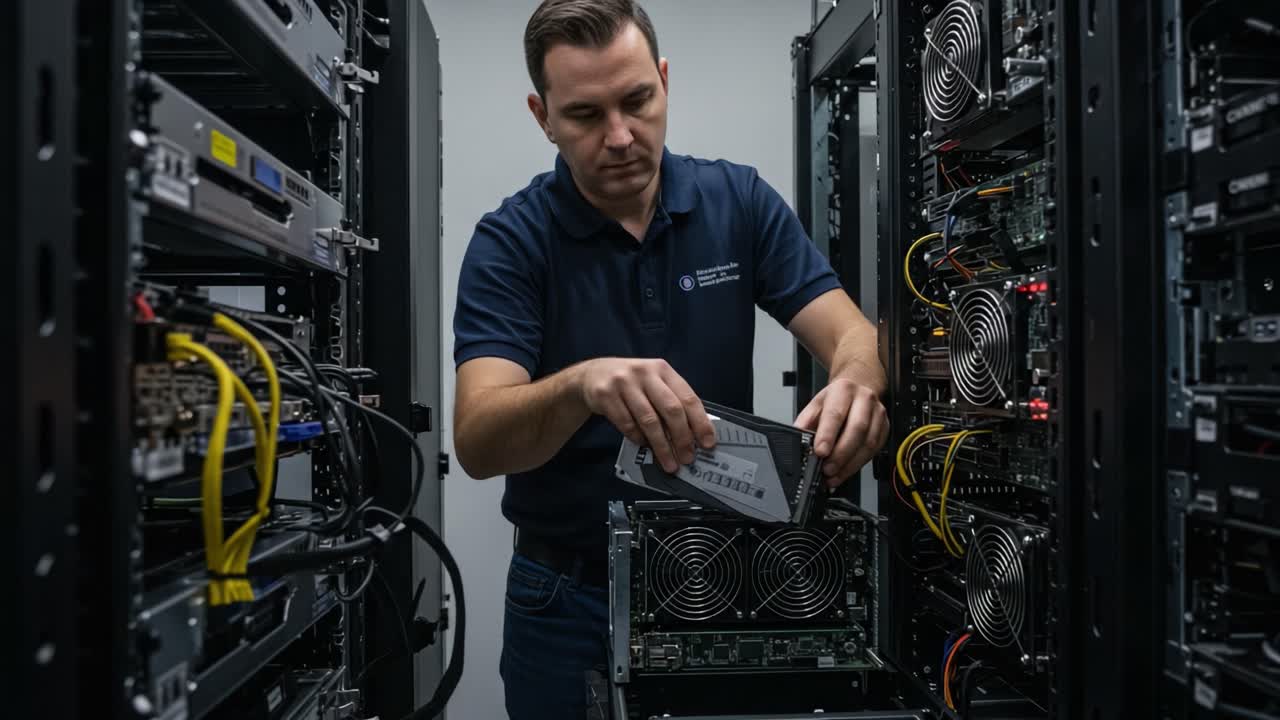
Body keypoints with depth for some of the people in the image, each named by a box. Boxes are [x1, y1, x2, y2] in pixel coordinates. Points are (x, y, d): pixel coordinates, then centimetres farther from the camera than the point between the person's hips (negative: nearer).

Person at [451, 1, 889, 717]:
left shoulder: (741, 201, -5)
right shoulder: (510, 241, -13)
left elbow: (853, 335, -12)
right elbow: (478, 443, -24)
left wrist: (857, 381, -36)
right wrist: (581, 385, -44)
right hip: (569, 596, -1)